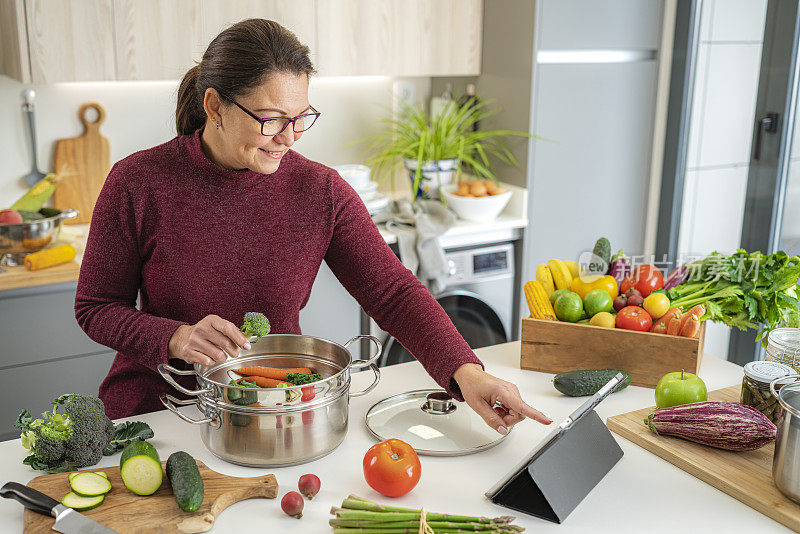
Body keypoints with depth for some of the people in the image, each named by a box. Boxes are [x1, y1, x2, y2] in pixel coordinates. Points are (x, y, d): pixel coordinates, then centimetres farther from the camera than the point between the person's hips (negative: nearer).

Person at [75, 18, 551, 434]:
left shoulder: (321, 192, -7)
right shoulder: (138, 183, -11)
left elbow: (393, 291, -9)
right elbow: (96, 308, -3)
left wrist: (466, 372, -24)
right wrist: (175, 338, -23)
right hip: (157, 408, 0)